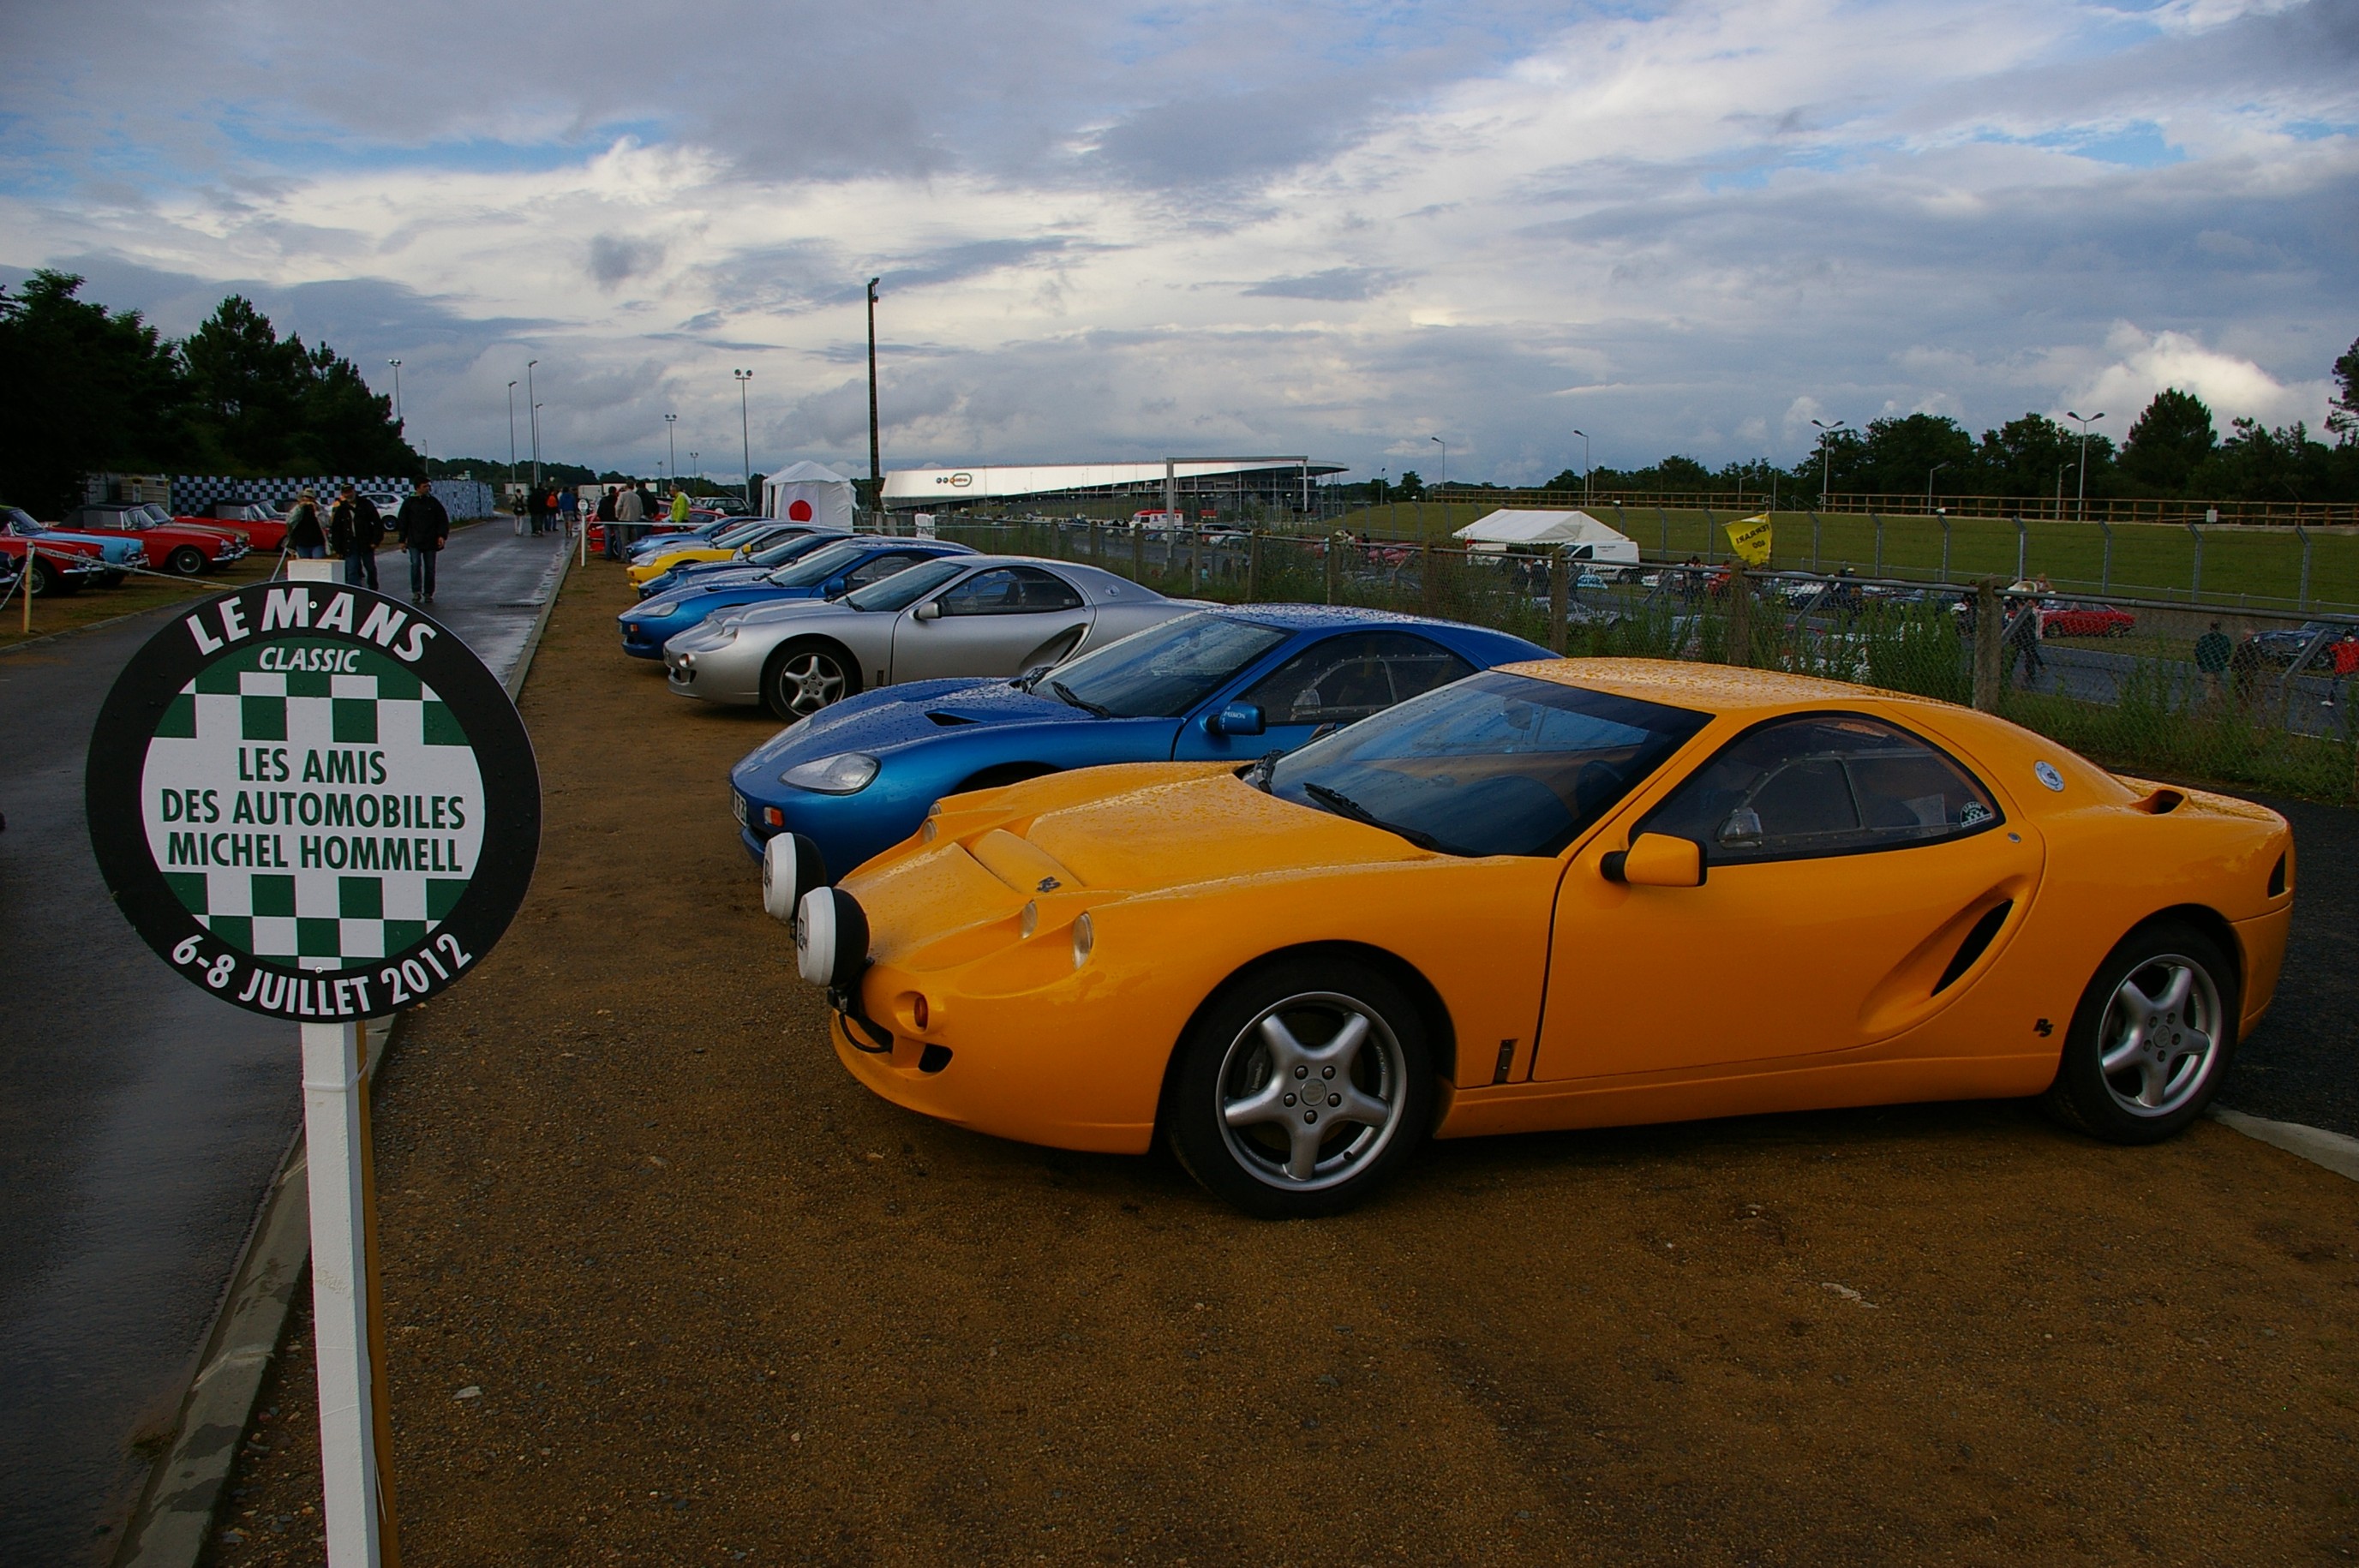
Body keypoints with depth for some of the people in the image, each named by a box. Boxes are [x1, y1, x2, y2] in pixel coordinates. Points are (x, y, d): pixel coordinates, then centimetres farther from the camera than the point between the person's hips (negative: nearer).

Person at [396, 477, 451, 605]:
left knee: (430, 568, 4)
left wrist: (442, 535, -5)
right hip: (414, 542, -1)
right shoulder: (409, 503, 4)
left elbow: (443, 520, 8)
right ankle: (416, 592, -7)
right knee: (415, 564, -15)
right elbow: (402, 523, 9)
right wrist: (402, 540, 6)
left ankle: (428, 594, 13)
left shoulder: (433, 502, 5)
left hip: (430, 541, 1)